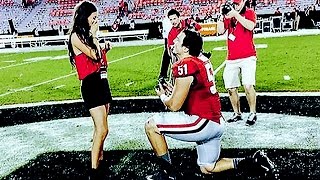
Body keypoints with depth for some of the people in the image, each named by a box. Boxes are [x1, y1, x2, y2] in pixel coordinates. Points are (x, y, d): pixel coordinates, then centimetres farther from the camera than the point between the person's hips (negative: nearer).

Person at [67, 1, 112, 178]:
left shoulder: (89, 35, 14)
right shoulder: (76, 36, -10)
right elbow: (93, 56, -18)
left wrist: (105, 48, 8)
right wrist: (94, 35, -9)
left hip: (102, 82, 9)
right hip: (91, 84, -8)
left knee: (100, 127, 16)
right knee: (102, 129, -12)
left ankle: (99, 157, 29)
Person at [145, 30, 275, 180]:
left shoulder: (185, 65, -17)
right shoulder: (202, 61, 11)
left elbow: (174, 106, -14)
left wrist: (163, 96, 6)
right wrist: (174, 91, 16)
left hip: (203, 123, -10)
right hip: (217, 123, 10)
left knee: (151, 125, -4)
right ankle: (254, 161, 19)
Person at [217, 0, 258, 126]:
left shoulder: (250, 13, 3)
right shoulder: (229, 14, 14)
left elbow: (250, 26, -17)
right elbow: (220, 31, 4)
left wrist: (236, 14, -18)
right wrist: (222, 15, -5)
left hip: (247, 57, -4)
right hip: (231, 58, 5)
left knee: (248, 85, -15)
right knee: (231, 88, 6)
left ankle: (253, 114, 0)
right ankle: (237, 114, 21)